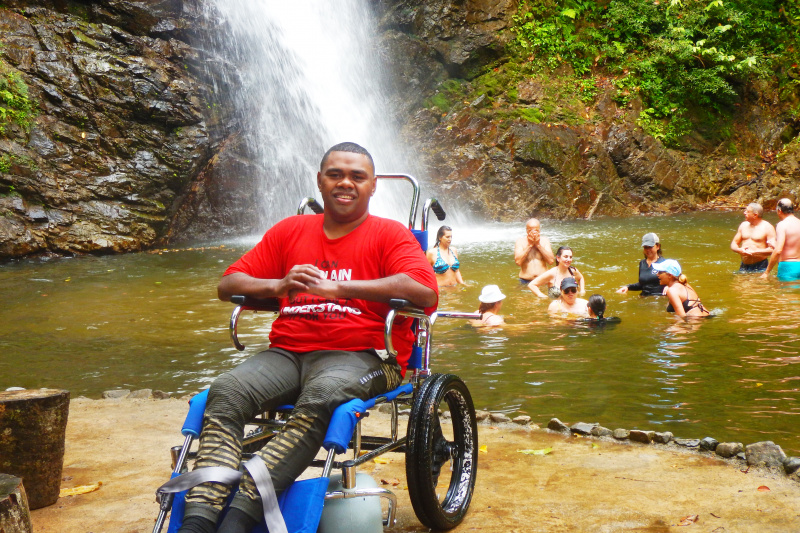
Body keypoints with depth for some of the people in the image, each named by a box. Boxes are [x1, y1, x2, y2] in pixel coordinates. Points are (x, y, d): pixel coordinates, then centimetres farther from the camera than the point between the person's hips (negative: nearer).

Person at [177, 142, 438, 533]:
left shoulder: (390, 234, 8)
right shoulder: (290, 231, 21)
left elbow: (426, 291, -12)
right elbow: (228, 284, 18)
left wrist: (337, 288, -15)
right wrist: (278, 285, -6)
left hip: (360, 355, -4)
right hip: (287, 352, 4)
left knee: (321, 397, -37)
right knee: (226, 393, -25)